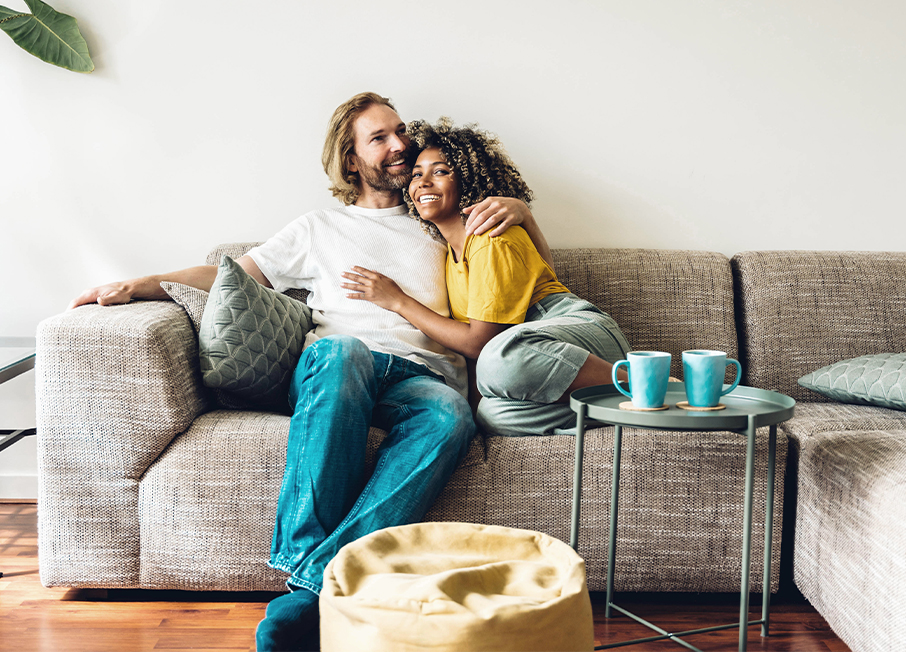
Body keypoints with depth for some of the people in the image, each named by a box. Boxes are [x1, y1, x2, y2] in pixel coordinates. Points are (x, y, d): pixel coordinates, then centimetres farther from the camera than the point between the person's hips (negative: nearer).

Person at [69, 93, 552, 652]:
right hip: (338, 371, 0)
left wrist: (522, 212, 12)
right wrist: (142, 285, 9)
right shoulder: (322, 228, 29)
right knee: (340, 350, -40)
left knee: (451, 416, -39)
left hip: (422, 376, 1)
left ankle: (316, 585, -48)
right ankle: (305, 557, -46)